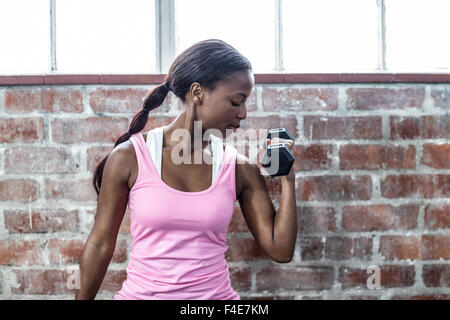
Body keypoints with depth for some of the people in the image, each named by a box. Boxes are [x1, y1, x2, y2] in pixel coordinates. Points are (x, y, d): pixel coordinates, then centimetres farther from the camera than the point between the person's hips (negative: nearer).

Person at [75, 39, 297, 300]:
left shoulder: (240, 169, -3)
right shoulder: (129, 157, -9)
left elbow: (281, 251, -2)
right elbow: (101, 244, -2)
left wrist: (287, 178, -7)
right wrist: (83, 297, 4)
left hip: (216, 293, 2)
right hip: (141, 293, -2)